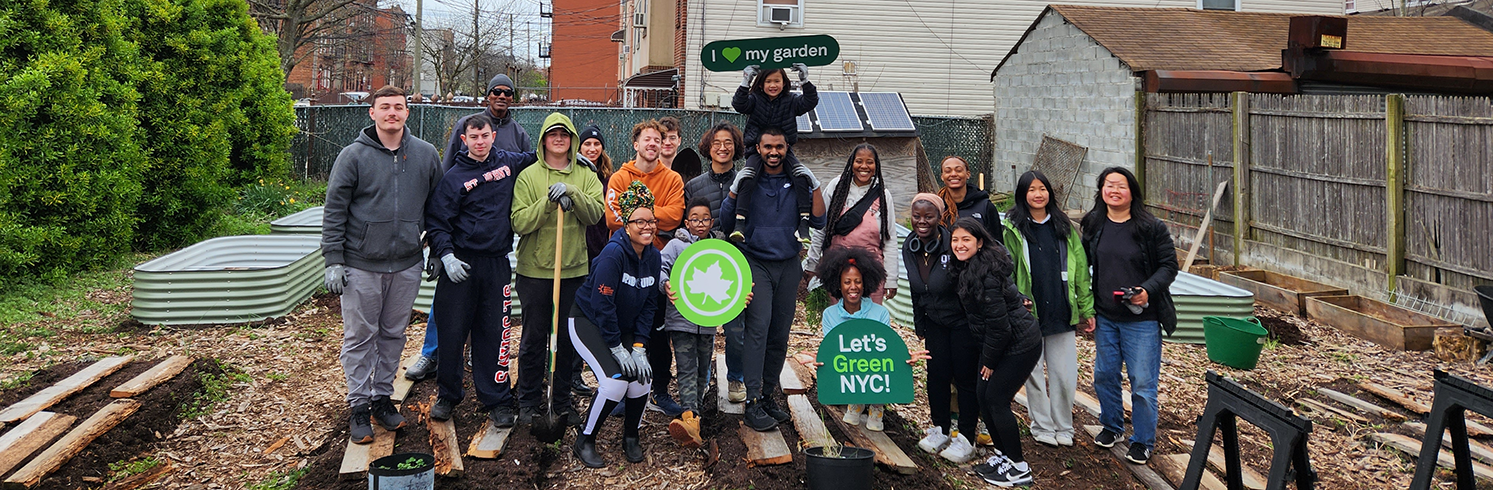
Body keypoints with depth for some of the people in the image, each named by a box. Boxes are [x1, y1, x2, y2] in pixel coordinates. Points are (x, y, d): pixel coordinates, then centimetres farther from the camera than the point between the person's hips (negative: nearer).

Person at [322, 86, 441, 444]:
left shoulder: (426, 154, 3)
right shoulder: (353, 156, -5)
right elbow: (334, 210, -4)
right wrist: (333, 261, -8)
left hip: (406, 265, 3)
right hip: (361, 265, -3)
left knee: (393, 334, 13)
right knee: (359, 337, 4)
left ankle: (383, 397, 26)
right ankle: (359, 406, 13)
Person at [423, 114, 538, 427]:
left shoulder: (509, 164, 7)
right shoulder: (453, 178, -1)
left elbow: (537, 159, 28)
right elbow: (437, 222, -2)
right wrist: (446, 255, -14)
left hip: (497, 264, 2)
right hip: (460, 264, -2)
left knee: (494, 333, 4)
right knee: (452, 331, 2)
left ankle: (497, 400, 12)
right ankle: (447, 395, 18)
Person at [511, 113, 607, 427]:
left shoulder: (586, 176, 6)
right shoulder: (528, 176, -1)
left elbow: (595, 215, -8)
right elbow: (519, 222, -9)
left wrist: (572, 193, -22)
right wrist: (549, 202, -20)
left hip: (575, 270, 2)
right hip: (535, 269, -2)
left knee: (568, 338, 10)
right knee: (534, 338, 5)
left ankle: (562, 401, 22)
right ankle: (529, 403, 17)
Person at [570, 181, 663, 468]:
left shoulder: (653, 258, -2)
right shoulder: (614, 253, -24)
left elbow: (647, 305, 3)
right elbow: (602, 304, -24)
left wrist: (639, 346, -6)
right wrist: (617, 349, -20)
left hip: (623, 326, 6)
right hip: (588, 322, -6)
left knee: (642, 377, -13)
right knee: (615, 381, -23)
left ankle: (631, 438, 13)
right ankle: (584, 442, -3)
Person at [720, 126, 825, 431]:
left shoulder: (797, 183, 7)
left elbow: (818, 222, 3)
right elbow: (725, 216, -4)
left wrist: (816, 187, -9)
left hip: (788, 266, 3)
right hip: (756, 263, -3)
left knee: (780, 334, 5)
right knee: (758, 327, -18)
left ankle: (768, 395, 17)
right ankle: (752, 402, -19)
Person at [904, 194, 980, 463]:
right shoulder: (909, 248, -3)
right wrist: (919, 324, 15)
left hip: (964, 320, -5)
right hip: (934, 321, 6)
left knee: (965, 377, 1)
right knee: (937, 375, 6)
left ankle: (966, 438, 13)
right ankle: (941, 430, 22)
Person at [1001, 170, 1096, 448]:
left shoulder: (1065, 228, 9)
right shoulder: (1014, 230, 1)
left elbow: (1080, 271, 9)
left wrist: (1087, 309, 6)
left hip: (1062, 313, 2)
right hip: (1028, 314, -2)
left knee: (1064, 375, 4)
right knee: (1034, 372, 6)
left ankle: (1063, 428, 20)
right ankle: (1042, 427, 20)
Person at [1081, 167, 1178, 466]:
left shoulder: (1152, 227, -8)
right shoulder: (1094, 225, 4)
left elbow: (1169, 265, -5)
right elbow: (1082, 261, 15)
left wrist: (1148, 290, -22)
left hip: (1141, 318, -4)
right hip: (1105, 317, 4)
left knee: (1142, 382, 0)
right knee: (1104, 375, 15)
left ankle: (1143, 441, 15)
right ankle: (1112, 425, 36)